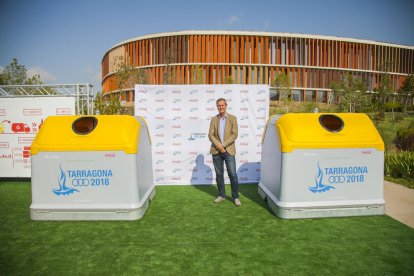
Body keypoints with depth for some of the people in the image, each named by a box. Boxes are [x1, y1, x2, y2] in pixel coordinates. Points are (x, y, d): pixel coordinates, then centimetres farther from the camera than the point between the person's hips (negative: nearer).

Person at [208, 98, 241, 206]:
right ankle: (221, 195, 22)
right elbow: (210, 135, 1)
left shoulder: (232, 118, 3)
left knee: (233, 174, -3)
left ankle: (235, 197, 9)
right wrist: (218, 146, -14)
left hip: (229, 151, -2)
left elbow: (234, 134, -6)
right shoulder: (214, 119, 8)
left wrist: (223, 145, -14)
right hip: (216, 151, 2)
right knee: (219, 174, 9)